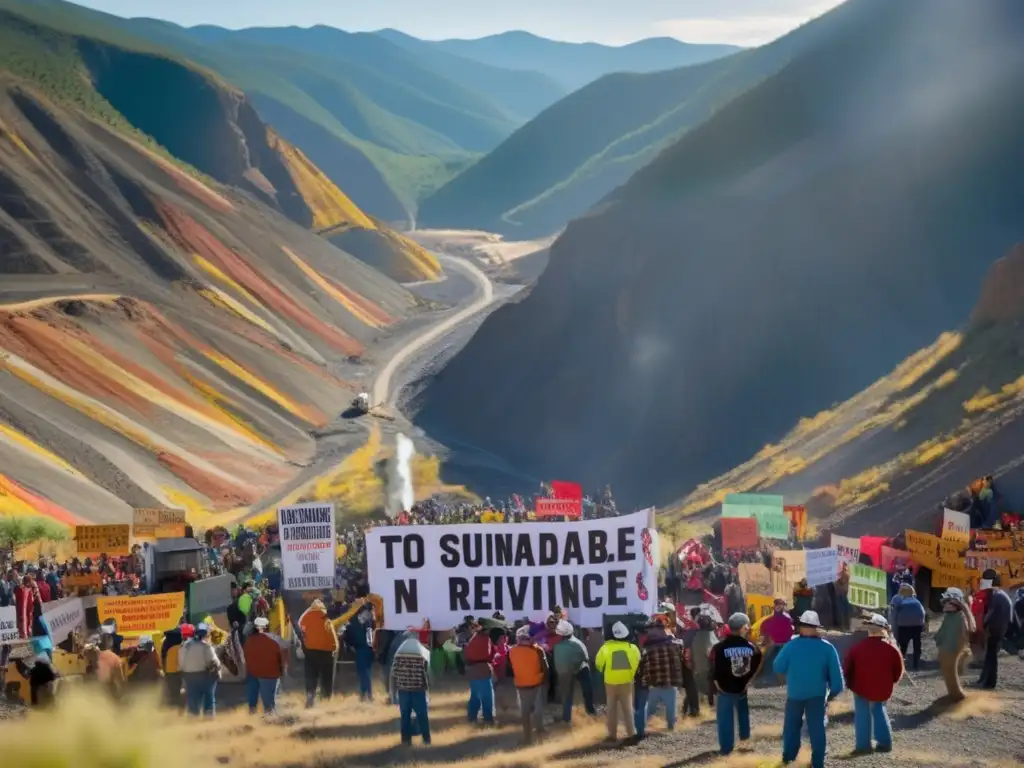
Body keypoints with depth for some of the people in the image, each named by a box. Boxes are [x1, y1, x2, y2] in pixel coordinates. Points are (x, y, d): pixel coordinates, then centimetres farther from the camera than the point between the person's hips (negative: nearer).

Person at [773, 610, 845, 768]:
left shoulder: (791, 645, -13)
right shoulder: (827, 647, -9)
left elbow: (778, 668, -5)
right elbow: (836, 673, -6)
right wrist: (834, 691, 4)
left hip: (795, 693, 0)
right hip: (817, 694, 0)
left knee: (792, 725, 18)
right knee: (817, 727, 7)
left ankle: (788, 755, 25)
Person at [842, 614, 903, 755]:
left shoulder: (858, 647, -11)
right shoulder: (891, 649, -11)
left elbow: (847, 668, -4)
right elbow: (898, 670, -2)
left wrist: (850, 683, 12)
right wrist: (889, 683, 16)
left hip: (861, 687, -2)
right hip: (882, 689, 2)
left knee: (862, 715, 8)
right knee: (879, 712, 22)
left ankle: (863, 745, 6)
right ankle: (884, 742, 22)